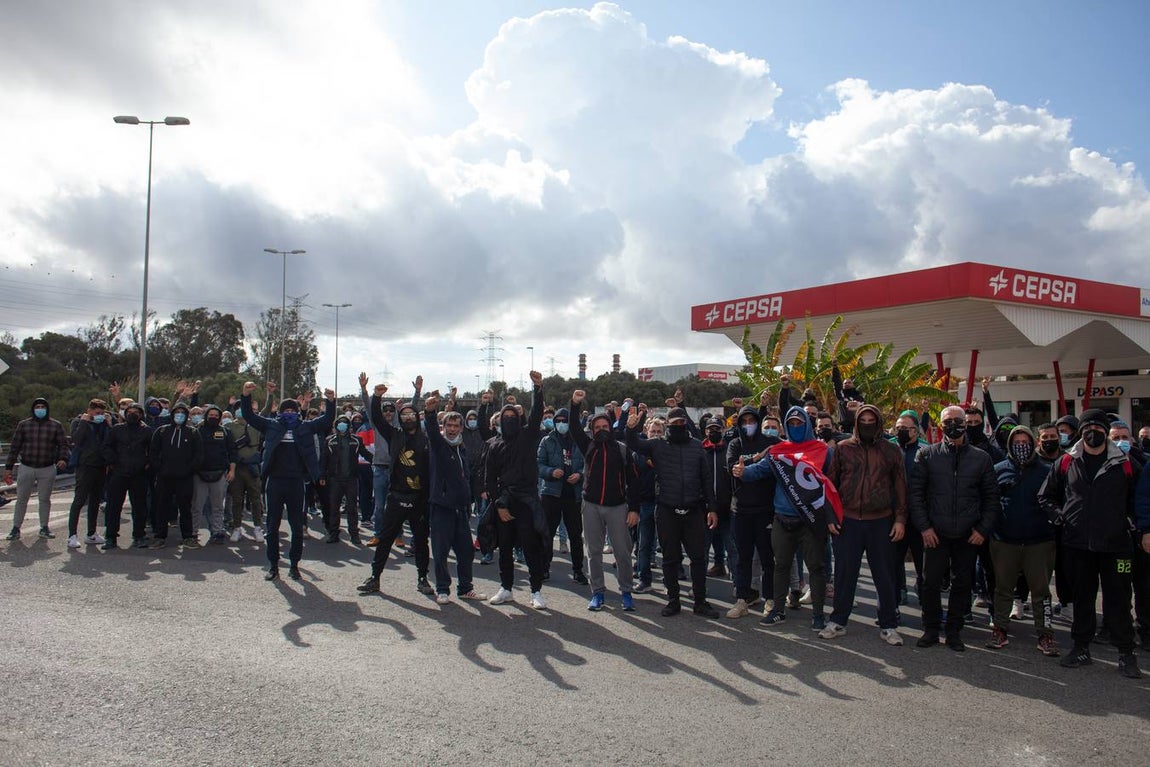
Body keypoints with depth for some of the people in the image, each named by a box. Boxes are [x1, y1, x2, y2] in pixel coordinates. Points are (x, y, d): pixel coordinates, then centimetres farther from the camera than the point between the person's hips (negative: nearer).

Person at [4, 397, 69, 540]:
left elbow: (63, 444, 0)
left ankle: (44, 528, 17)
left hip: (47, 469, -1)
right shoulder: (23, 425, 5)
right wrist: (8, 467, 3)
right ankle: (16, 528, 15)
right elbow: (14, 446, 6)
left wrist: (63, 459, -19)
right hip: (26, 468, 1)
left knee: (45, 499, 6)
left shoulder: (56, 425, 3)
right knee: (21, 499, 5)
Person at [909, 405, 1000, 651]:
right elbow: (915, 492, 1)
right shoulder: (927, 455, 2)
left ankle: (954, 631, 21)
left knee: (962, 584, 8)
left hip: (968, 536, 1)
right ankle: (931, 629, 17)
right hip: (935, 533, -1)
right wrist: (924, 526, -6)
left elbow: (991, 497, 9)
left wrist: (983, 529, -1)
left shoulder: (981, 458, 6)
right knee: (931, 582, 2)